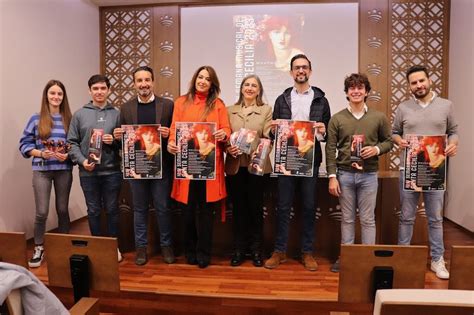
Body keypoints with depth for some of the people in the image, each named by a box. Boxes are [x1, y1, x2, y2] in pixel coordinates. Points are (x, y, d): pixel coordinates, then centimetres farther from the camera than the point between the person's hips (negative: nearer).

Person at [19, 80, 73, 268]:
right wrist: (41, 153, -13)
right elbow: (24, 144, 2)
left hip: (64, 170, 1)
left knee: (63, 210, 11)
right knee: (42, 212, -2)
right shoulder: (36, 119, 1)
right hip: (41, 170, -1)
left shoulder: (69, 119, 3)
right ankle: (38, 249, 17)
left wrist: (68, 155, -13)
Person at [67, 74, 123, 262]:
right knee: (93, 211, 11)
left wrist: (115, 141, -13)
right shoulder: (79, 114, 5)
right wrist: (82, 160, -11)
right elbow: (72, 142, 3)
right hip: (88, 172, 1)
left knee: (112, 210, 9)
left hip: (112, 171, 0)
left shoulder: (117, 114, 5)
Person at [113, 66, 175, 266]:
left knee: (163, 208, 8)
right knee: (139, 209, 12)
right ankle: (141, 247, 26)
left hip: (161, 166, -2)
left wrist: (168, 134, -20)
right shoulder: (126, 108, 6)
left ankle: (166, 245, 24)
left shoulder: (168, 105, 0)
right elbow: (121, 137, 10)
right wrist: (118, 136, -12)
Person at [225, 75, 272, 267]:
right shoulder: (230, 110, 12)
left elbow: (269, 139, -2)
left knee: (256, 208, 6)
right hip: (235, 166, 2)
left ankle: (256, 250, 20)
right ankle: (239, 250, 20)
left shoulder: (266, 110, 6)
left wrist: (256, 140, -22)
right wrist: (228, 148, -12)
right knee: (238, 208, 7)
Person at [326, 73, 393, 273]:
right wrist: (332, 176, -6)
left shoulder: (379, 118, 3)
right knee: (347, 219, 10)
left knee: (368, 219, 7)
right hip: (345, 174, 0)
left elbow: (389, 141, 11)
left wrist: (377, 149, -11)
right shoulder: (337, 119, 1)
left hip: (369, 175, 0)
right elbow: (330, 149, -1)